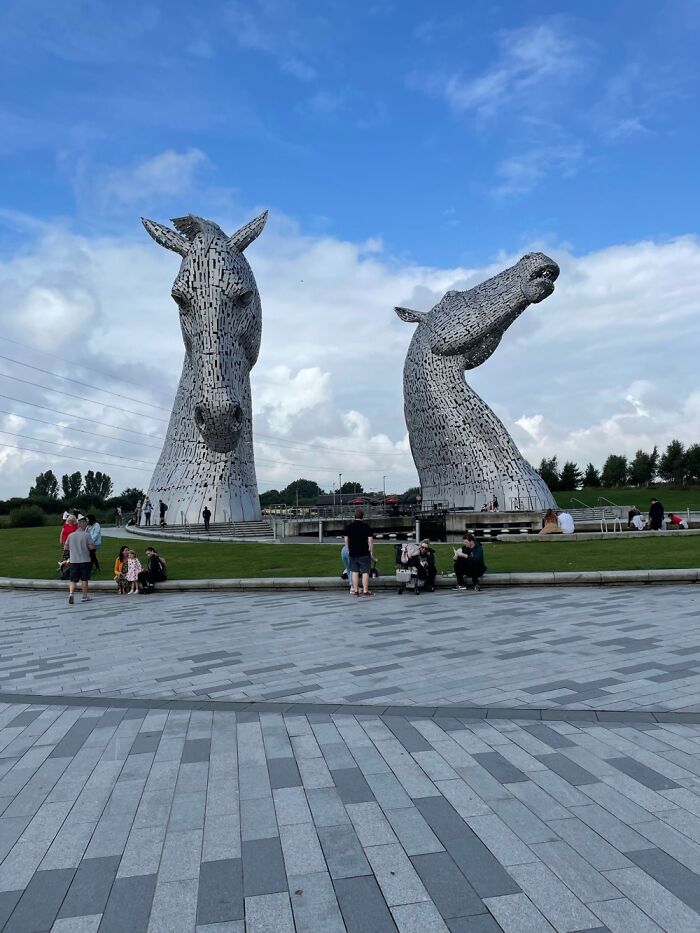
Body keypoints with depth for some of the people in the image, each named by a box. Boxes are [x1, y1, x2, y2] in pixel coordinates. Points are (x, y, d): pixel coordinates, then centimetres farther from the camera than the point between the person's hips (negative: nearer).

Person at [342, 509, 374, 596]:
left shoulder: (348, 527, 5)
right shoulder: (366, 526, -7)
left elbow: (346, 539, 9)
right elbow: (370, 540, -9)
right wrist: (371, 551, -1)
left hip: (352, 553, 4)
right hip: (364, 553, -4)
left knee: (355, 572, 11)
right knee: (365, 572, -1)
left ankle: (355, 591, 13)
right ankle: (365, 591, -3)